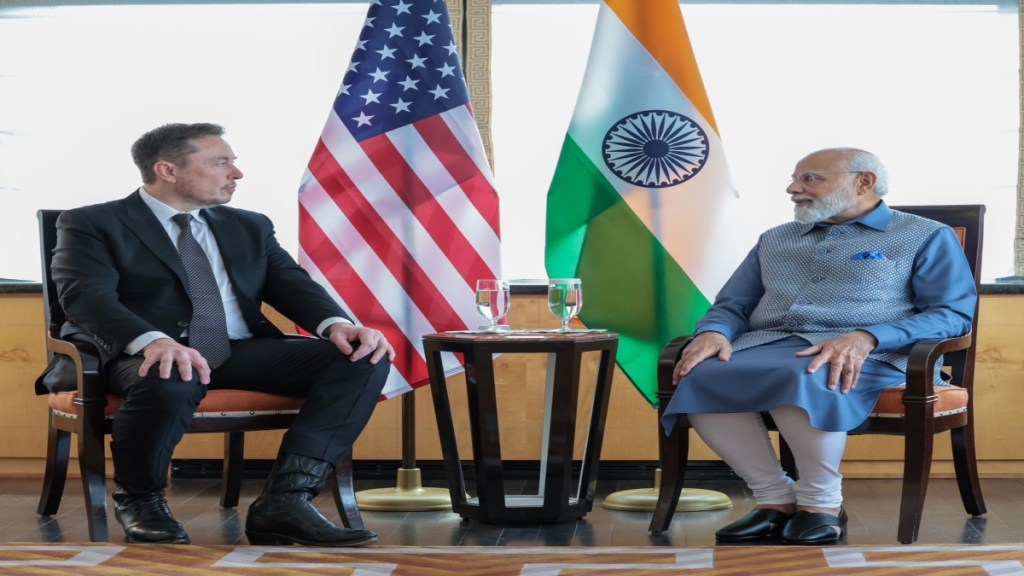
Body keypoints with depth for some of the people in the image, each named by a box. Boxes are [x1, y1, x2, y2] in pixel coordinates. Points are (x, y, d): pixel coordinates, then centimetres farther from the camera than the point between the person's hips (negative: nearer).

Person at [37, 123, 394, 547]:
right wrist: (154, 340, -34)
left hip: (243, 353, 5)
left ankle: (285, 500, -29)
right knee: (169, 381, -42)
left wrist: (336, 324, -14)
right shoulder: (91, 225, 3)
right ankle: (141, 500, -11)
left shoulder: (250, 226, 21)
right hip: (148, 354, -4)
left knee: (365, 358, -18)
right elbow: (87, 296, -13)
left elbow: (290, 284, 11)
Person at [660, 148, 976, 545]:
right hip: (767, 344, 5)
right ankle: (775, 500, -16)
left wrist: (866, 338, -18)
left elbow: (954, 314, -1)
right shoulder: (774, 240, 27)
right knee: (701, 379, -30)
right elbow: (733, 304, 25)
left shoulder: (926, 237, 10)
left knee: (803, 380, -40)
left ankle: (822, 503, -18)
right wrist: (713, 331, -2)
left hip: (868, 353, -4)